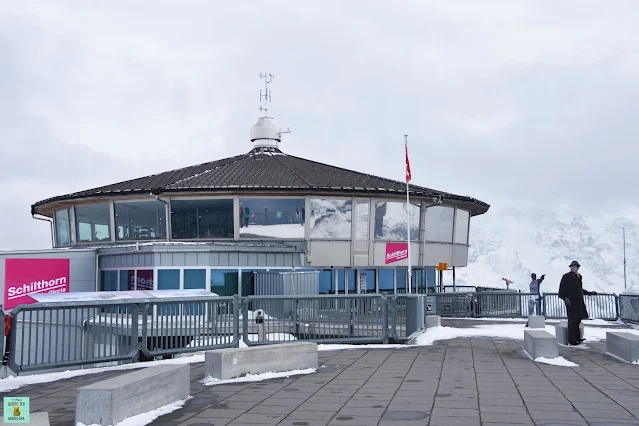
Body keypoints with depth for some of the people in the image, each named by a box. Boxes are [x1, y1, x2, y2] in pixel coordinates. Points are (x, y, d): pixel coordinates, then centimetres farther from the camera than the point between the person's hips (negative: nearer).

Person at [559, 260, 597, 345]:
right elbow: (562, 289, -8)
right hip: (571, 301, -7)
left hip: (579, 301, 7)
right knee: (573, 320, -7)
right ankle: (571, 340, -4)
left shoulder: (579, 277, 16)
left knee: (578, 319, 10)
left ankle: (577, 337, 20)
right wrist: (565, 298, -21)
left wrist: (590, 293, 27)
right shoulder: (566, 276, -5)